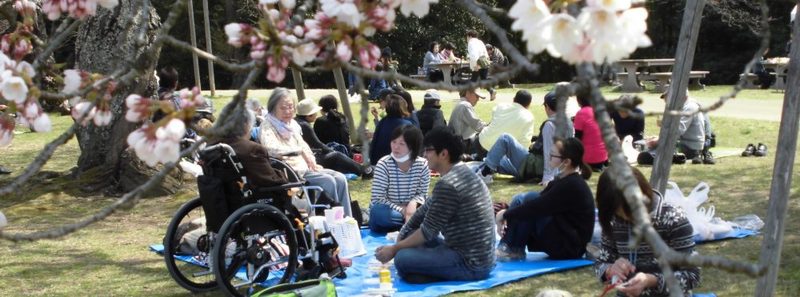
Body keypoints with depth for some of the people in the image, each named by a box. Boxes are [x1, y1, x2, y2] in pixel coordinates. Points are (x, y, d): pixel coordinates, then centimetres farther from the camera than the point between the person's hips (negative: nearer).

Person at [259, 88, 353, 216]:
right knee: (328, 181, -24)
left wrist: (312, 162, 3)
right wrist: (300, 150, -24)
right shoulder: (267, 126, -8)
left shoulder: (292, 124, 16)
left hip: (304, 167, 8)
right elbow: (271, 148, -27)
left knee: (340, 178, -9)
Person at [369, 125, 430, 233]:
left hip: (411, 208, 2)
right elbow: (377, 199, -18)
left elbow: (422, 194, 1)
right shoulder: (384, 164, -16)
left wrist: (414, 203, -23)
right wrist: (402, 211, -25)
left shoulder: (422, 164, -8)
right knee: (378, 211, -37)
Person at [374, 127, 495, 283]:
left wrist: (394, 249, -2)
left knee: (402, 259, -20)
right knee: (411, 235, 19)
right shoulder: (463, 172, 10)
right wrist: (402, 236, 17)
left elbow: (428, 231, -15)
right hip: (479, 257, 10)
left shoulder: (447, 185, -20)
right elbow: (426, 210, 17)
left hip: (470, 264, -10)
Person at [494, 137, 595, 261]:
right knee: (521, 200, 2)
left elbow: (537, 207, -23)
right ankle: (507, 247, -5)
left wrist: (505, 214, -11)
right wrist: (508, 212, -4)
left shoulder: (571, 186, -22)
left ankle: (514, 250, -8)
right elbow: (538, 204, 8)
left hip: (567, 246, -10)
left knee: (528, 200, -19)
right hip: (561, 236, 10)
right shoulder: (565, 180, 7)